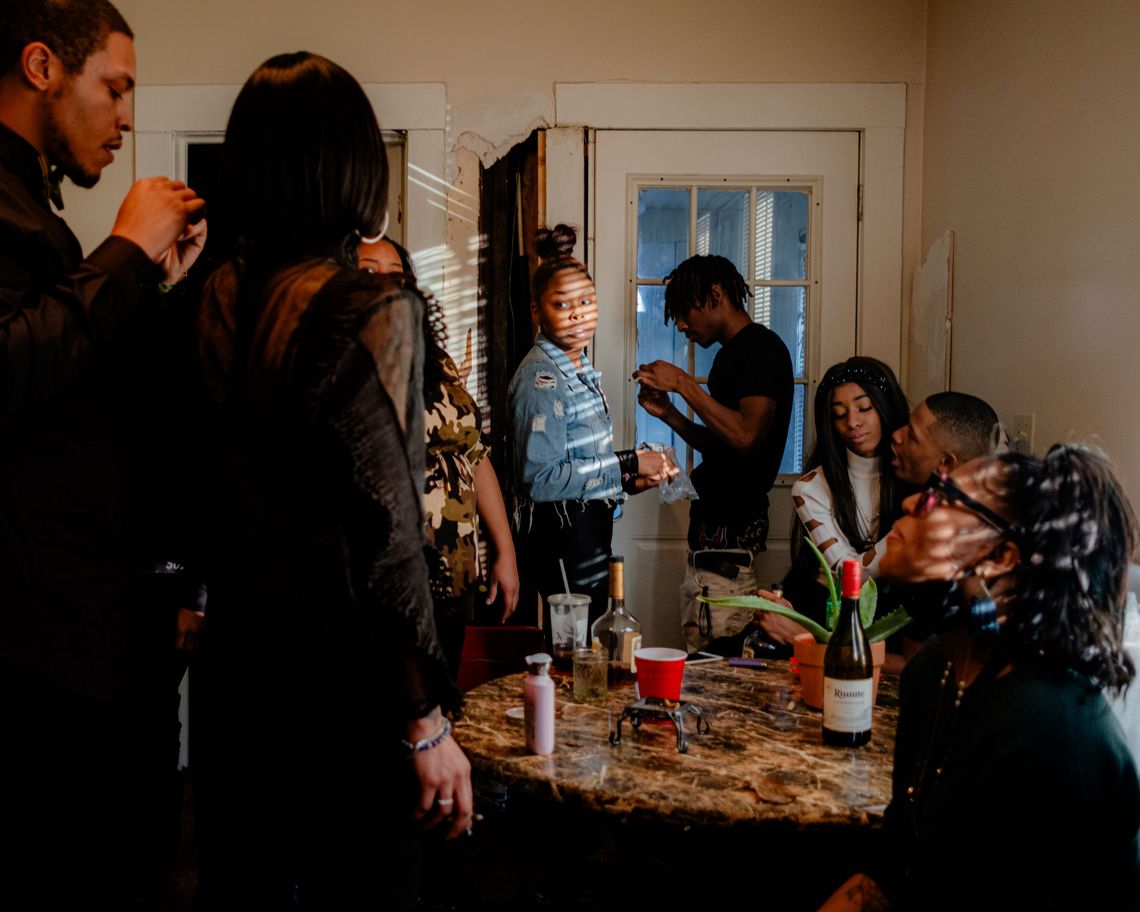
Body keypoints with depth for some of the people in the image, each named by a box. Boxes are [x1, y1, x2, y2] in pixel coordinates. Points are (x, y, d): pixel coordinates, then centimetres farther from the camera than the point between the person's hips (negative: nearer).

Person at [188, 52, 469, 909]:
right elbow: (386, 538, -17)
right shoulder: (371, 308, -16)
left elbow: (206, 496, 7)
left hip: (229, 668, 6)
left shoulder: (213, 302, 2)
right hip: (337, 678, -6)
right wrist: (428, 723, -11)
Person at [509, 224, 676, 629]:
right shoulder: (541, 376, -17)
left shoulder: (579, 367, 12)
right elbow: (541, 478, -23)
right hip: (562, 536, -9)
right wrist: (627, 465, -18)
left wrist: (634, 478, 4)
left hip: (590, 531, 9)